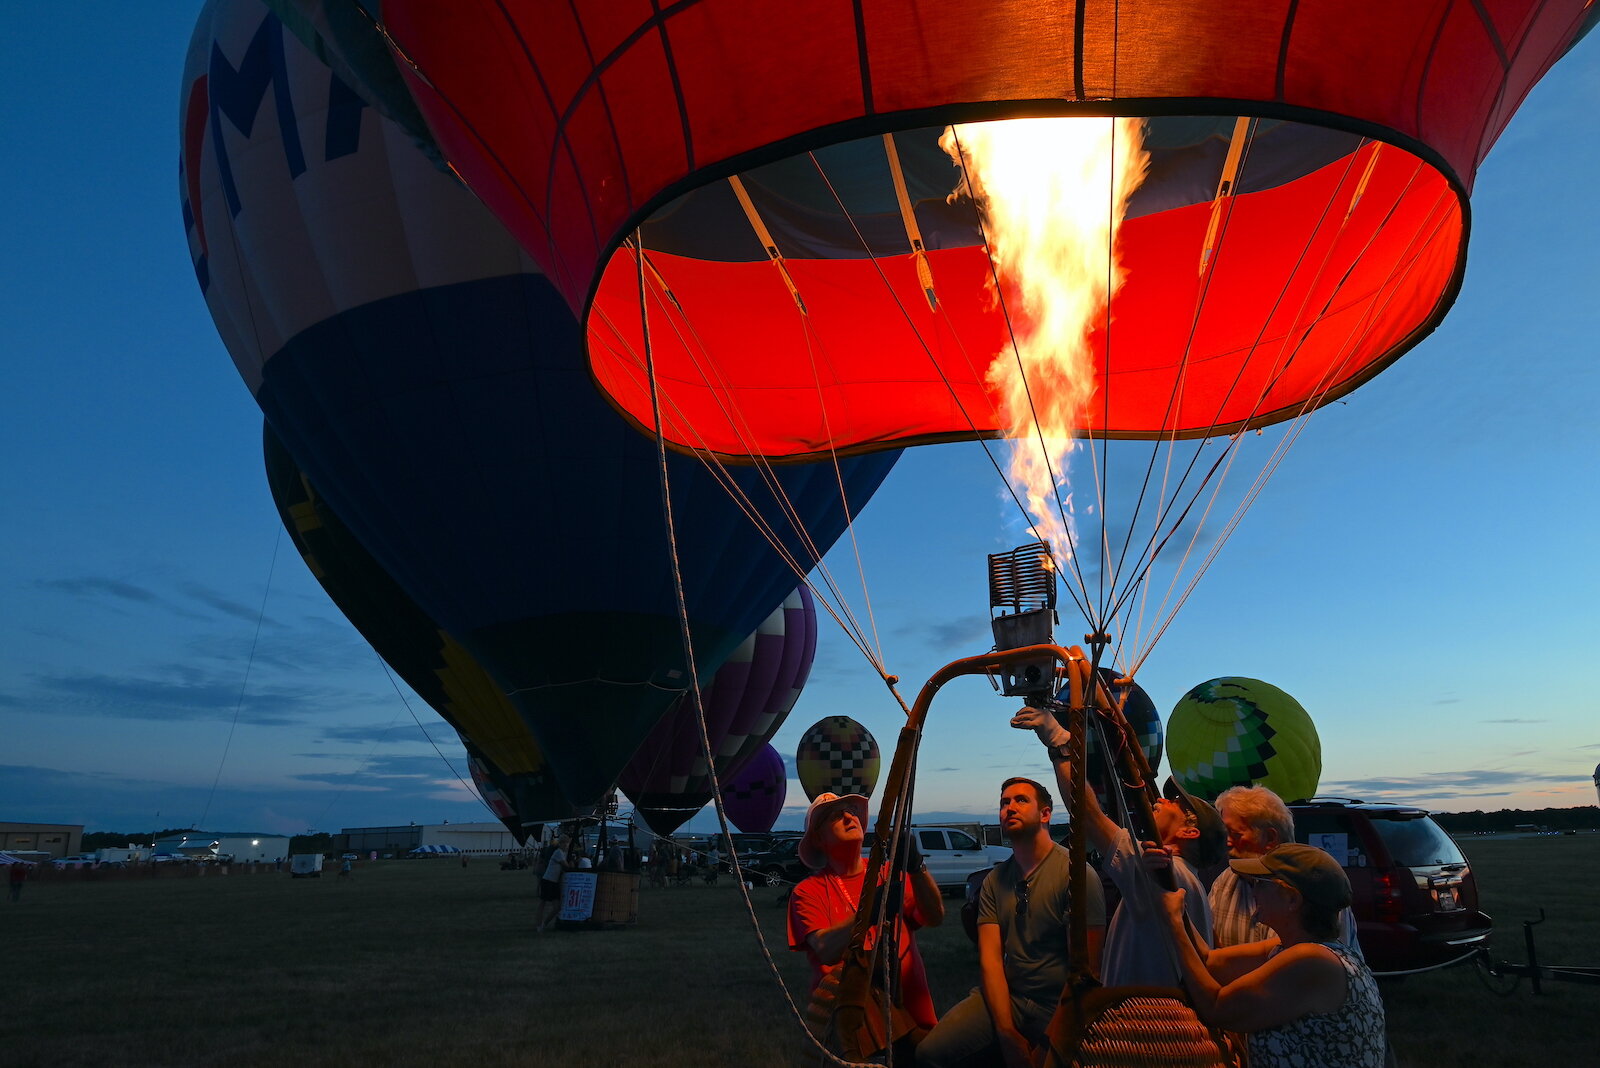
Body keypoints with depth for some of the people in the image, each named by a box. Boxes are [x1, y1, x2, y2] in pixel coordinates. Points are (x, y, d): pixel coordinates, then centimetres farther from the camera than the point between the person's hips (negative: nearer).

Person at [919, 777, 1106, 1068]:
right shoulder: (994, 881, 6)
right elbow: (991, 959, -2)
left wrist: (1049, 1042, -10)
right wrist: (1007, 1034, -14)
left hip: (1059, 1008, -4)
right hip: (1006, 998, 4)